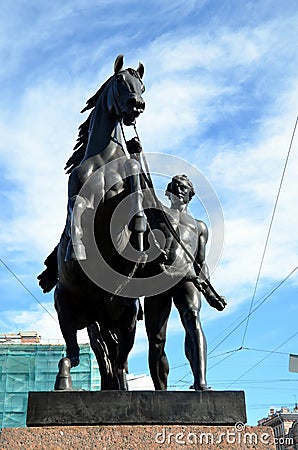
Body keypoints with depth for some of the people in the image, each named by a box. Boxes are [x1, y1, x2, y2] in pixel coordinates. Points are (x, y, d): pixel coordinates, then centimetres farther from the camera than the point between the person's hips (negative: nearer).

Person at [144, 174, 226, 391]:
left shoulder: (199, 226, 33)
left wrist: (210, 293, 15)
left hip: (187, 277, 0)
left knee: (192, 318, -29)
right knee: (156, 340, -5)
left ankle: (201, 383, -42)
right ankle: (161, 391, 4)